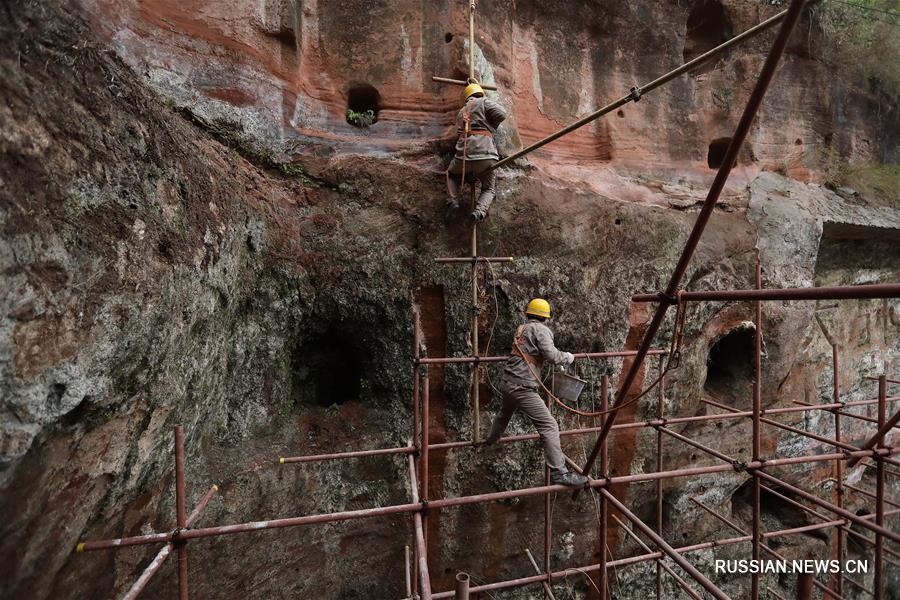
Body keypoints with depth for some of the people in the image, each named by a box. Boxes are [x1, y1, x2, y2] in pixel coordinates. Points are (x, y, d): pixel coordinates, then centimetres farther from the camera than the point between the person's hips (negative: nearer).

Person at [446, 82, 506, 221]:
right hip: (486, 155, -3)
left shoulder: (461, 112, 27)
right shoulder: (483, 102, 11)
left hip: (464, 154, 3)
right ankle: (480, 210, -15)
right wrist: (491, 126, 18)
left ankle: (453, 200, 7)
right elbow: (501, 114, -2)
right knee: (488, 189, 15)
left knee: (451, 174, 33)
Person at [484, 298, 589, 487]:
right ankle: (559, 472, -7)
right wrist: (568, 357, 0)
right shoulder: (540, 329, -8)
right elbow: (551, 355, -18)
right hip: (522, 387, -8)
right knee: (549, 426, -6)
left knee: (504, 413, 34)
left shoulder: (522, 328, 14)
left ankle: (490, 440, 57)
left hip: (506, 383, 9)